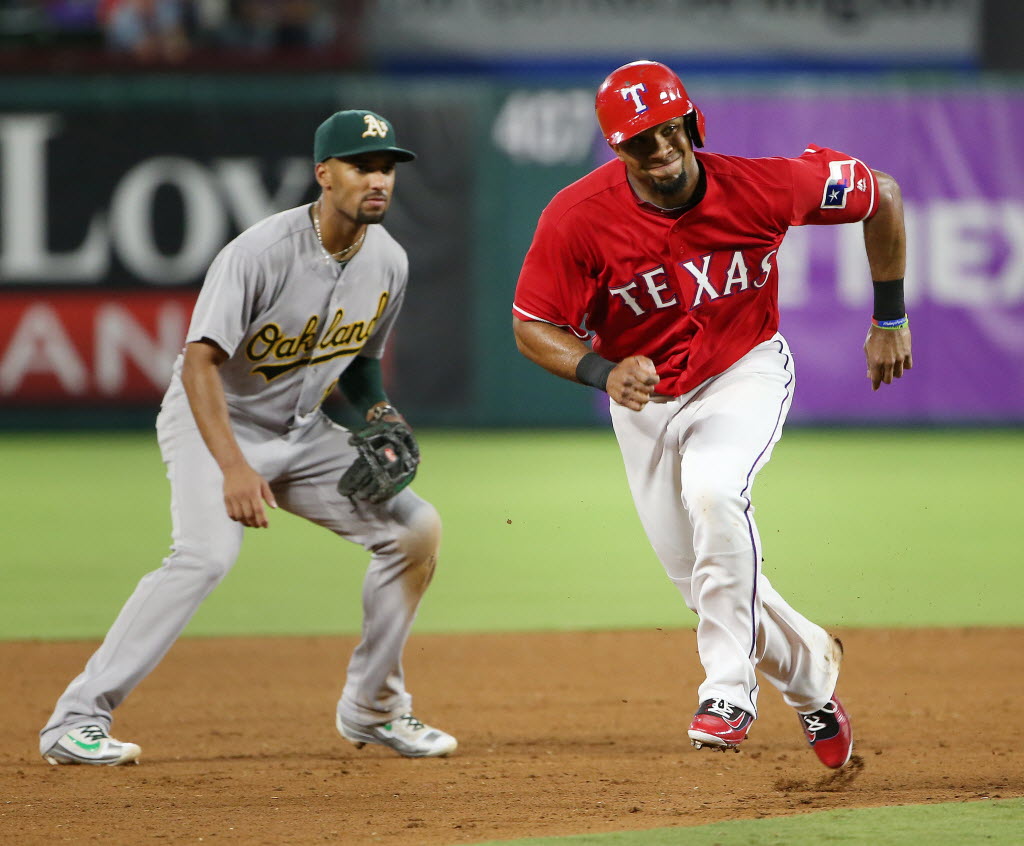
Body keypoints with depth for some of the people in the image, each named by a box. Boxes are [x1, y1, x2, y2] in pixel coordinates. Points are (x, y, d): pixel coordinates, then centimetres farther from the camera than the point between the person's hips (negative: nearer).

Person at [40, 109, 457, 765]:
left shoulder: (389, 262, -3)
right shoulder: (262, 253, -26)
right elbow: (200, 362, -31)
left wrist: (377, 412, -6)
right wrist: (233, 467, -41)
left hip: (301, 433, 7)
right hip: (214, 423, -7)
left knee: (417, 527, -1)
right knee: (209, 551, -31)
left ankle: (373, 709, 14)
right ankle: (78, 720, -28)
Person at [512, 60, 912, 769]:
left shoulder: (762, 184, -24)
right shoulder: (578, 218, -24)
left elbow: (880, 194, -8)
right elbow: (533, 327, -15)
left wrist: (890, 320, -1)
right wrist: (603, 372, -34)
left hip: (745, 372, -2)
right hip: (645, 397, 3)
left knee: (713, 493, -33)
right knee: (698, 575, 7)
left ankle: (730, 690, -23)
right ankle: (810, 669, 36)